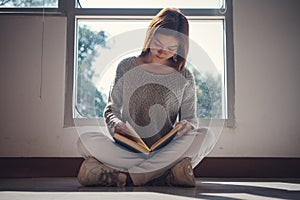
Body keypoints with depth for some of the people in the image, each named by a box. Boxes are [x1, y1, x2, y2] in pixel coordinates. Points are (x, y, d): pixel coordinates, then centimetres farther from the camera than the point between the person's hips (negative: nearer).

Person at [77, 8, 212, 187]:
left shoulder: (184, 77, 8)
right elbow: (112, 109, 9)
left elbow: (191, 118, 10)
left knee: (203, 135, -28)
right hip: (126, 149, 0)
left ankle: (126, 176, -30)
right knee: (86, 141, -27)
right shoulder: (127, 67, 8)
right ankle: (168, 175, -33)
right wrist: (116, 124, -16)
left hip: (165, 150, 0)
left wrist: (187, 125, -16)